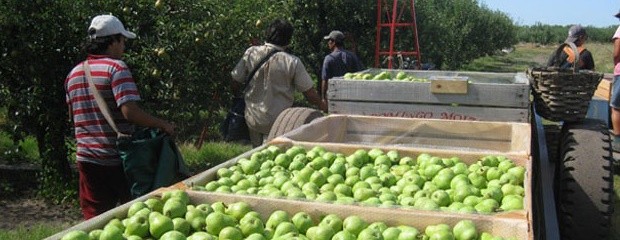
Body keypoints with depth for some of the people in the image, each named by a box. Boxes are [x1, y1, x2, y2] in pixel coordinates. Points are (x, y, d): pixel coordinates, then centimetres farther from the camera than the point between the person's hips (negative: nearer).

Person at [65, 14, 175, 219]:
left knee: (94, 218, 11)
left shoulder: (74, 74, 10)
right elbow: (130, 111, -23)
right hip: (116, 159, -6)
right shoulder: (116, 67, -13)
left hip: (87, 157, 6)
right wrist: (163, 125, -14)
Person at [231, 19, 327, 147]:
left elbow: (235, 83, -1)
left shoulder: (251, 53, -6)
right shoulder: (292, 62, -12)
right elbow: (309, 93, -6)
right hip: (278, 121, -3)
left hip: (253, 118, 3)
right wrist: (322, 105, 13)